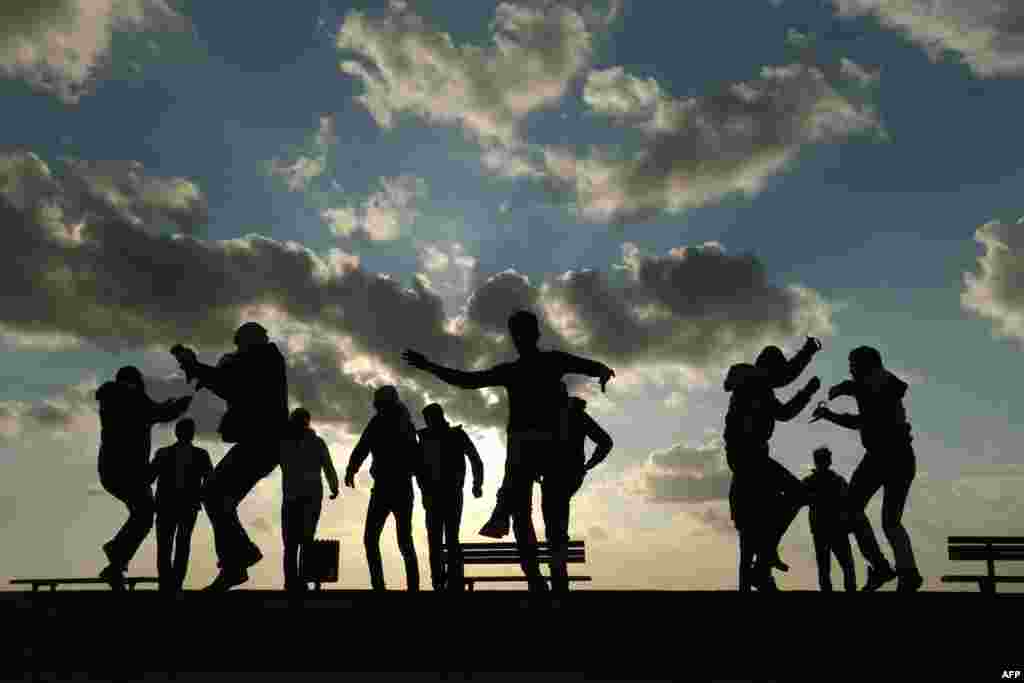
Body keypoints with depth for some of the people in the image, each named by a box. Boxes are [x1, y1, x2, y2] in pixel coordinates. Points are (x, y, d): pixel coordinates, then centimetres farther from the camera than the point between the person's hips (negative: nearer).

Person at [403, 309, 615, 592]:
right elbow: (467, 380, 22)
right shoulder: (510, 371, 21)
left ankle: (502, 513, -53)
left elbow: (593, 367, 4)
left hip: (545, 439, -2)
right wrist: (429, 366, 16)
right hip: (519, 439, 2)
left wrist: (604, 371, -21)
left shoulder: (554, 360, 11)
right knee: (521, 510, -5)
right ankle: (535, 579, -3)